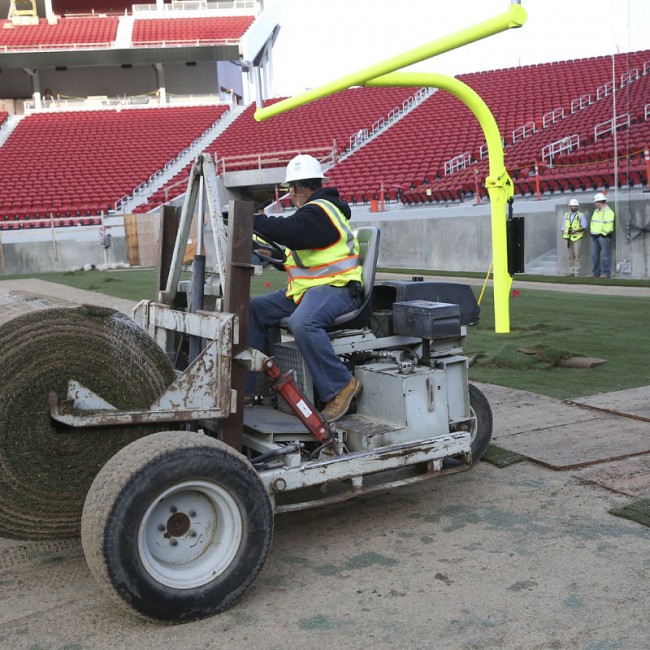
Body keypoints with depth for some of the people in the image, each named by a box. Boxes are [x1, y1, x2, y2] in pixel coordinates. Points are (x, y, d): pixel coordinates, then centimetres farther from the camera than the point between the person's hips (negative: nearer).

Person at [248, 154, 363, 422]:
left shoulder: (319, 211, -13)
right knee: (254, 309, 5)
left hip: (336, 288, -11)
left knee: (302, 322, -39)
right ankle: (245, 382, 4)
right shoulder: (316, 209, 21)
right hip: (309, 289, 11)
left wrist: (252, 219, -23)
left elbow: (290, 231, -30)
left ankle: (341, 385, -27)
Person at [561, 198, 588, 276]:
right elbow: (563, 227, 19)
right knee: (570, 256, 5)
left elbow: (584, 227, -6)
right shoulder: (566, 215, 16)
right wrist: (564, 234, 3)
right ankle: (571, 272, 11)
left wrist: (575, 230, -19)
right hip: (569, 239, 5)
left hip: (578, 238, -4)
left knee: (577, 256, -7)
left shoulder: (581, 215, 1)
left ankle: (577, 272, -5)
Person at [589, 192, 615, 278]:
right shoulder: (596, 211, 19)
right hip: (594, 236, 9)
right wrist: (591, 231, 12)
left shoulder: (608, 212, -9)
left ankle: (605, 273, -4)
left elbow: (609, 225, -16)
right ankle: (596, 272, 14)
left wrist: (603, 233, -16)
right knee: (594, 255, 8)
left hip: (604, 236, -9)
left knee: (605, 255, -5)